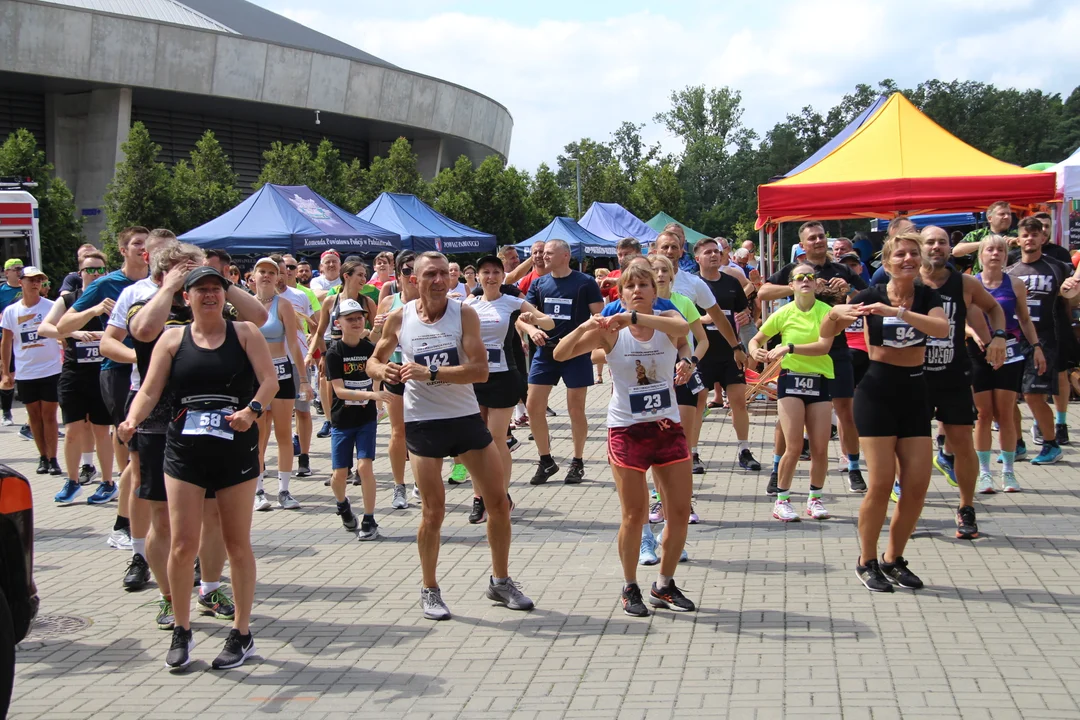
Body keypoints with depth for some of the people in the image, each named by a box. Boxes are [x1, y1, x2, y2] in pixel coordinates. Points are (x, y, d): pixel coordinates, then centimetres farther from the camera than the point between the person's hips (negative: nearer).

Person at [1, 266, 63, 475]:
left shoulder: (52, 307, -3)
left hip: (51, 370, -2)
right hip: (24, 374, 2)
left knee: (49, 415, 0)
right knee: (34, 415, 8)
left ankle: (53, 459, 4)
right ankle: (43, 457, 16)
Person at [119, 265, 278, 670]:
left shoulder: (244, 333, 2)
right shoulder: (173, 339, 5)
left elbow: (270, 379, -7)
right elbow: (150, 390, -3)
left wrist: (253, 409, -27)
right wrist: (132, 420, -22)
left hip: (236, 450, -1)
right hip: (184, 450, 1)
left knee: (237, 543, 7)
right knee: (183, 544, -2)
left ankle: (242, 634, 18)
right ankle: (181, 632, 16)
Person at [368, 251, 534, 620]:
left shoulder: (464, 314, -7)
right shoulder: (399, 319, -4)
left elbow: (480, 370, -17)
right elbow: (374, 361, 9)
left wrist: (430, 373, -27)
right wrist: (382, 370, -15)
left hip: (467, 418, 1)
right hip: (423, 422, -1)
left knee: (498, 502, 6)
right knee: (434, 512, 2)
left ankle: (501, 581, 24)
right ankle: (430, 590, 20)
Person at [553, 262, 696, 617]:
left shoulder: (666, 320, -2)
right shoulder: (610, 331, -5)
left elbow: (683, 327, -28)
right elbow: (560, 354, -12)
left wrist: (633, 318, -36)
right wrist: (584, 327, -29)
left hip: (668, 427, 2)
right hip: (626, 430, -2)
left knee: (681, 512, 5)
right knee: (634, 516, 1)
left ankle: (665, 585, 23)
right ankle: (630, 588, 20)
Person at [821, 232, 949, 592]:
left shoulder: (927, 296, 1)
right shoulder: (871, 296, -5)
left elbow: (942, 328, -20)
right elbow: (826, 332, -7)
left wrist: (898, 311, -31)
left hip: (914, 392, 4)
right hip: (877, 391, -4)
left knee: (918, 484, 1)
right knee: (881, 482, -8)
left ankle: (893, 560, 19)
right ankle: (866, 562, 9)